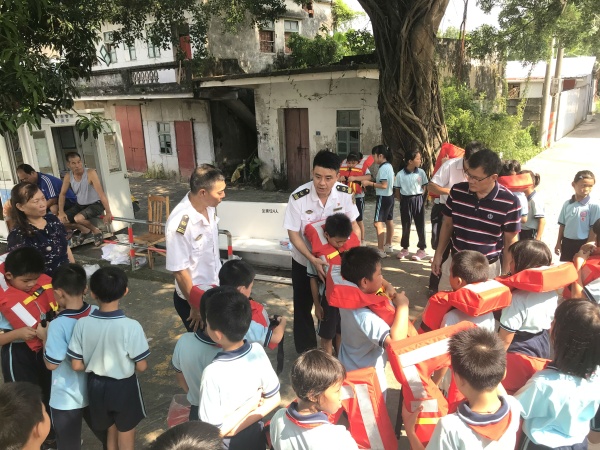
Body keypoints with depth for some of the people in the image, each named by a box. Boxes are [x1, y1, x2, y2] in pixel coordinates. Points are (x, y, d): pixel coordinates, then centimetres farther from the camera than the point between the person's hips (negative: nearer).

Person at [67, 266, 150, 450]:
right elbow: (141, 366, -18)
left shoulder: (82, 324, -18)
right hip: (124, 387, -3)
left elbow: (77, 366, -9)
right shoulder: (131, 326, -27)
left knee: (111, 433, 28)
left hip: (96, 387, 3)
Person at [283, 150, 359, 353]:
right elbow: (293, 234, -21)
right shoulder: (298, 197, -27)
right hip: (304, 261, -2)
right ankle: (306, 351, 33)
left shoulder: (344, 193, -17)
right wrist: (313, 259, -30)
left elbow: (353, 224, -4)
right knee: (303, 306, 12)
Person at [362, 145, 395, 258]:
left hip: (383, 197, -10)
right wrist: (372, 183, 14)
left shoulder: (383, 168, -19)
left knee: (378, 223, -9)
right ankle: (388, 245, 30)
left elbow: (384, 185, -24)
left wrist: (369, 183, -20)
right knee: (389, 221, 18)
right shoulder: (389, 166, 10)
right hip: (389, 196, 10)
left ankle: (380, 250, -11)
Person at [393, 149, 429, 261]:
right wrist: (401, 201, -2)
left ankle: (421, 249, 16)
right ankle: (404, 248, 24)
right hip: (405, 201, 0)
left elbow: (424, 187, 5)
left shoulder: (421, 172, -3)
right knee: (405, 226, 9)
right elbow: (397, 190, 3)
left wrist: (419, 197, -4)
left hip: (418, 200, 0)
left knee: (420, 225, 5)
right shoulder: (400, 174, -6)